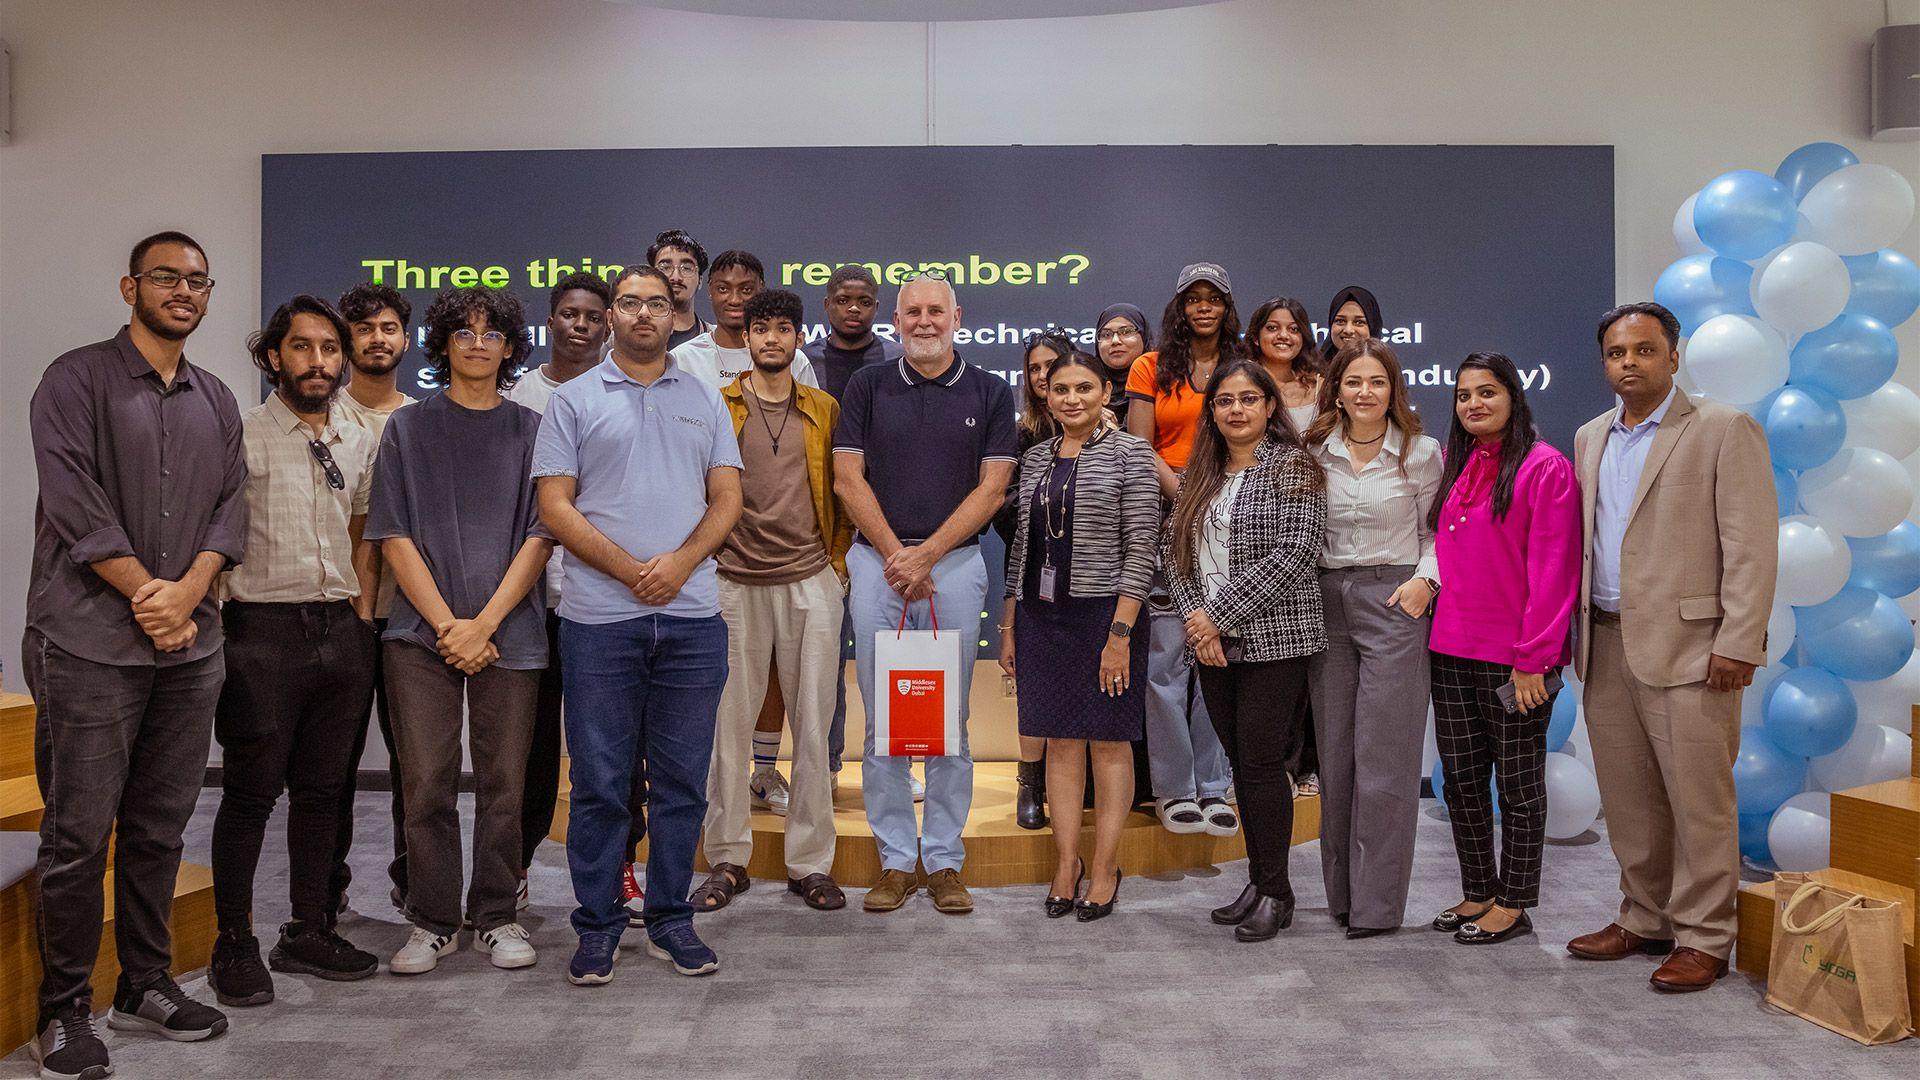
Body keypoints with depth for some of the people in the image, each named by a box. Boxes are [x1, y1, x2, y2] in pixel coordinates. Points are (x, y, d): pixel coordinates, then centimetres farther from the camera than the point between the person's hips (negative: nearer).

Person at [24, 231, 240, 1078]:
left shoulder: (216, 401, 15)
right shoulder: (77, 380, -1)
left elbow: (231, 505, 8)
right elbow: (74, 500, -9)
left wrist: (187, 592, -8)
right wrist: (144, 593, -12)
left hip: (190, 646, 5)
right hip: (90, 646, -5)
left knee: (160, 827, 11)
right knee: (79, 832, -1)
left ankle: (145, 986, 21)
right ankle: (64, 1009, 9)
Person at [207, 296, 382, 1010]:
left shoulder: (357, 444, 14)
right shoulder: (240, 435, -2)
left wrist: (363, 625, 11)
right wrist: (211, 622, -13)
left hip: (340, 629, 5)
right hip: (263, 629, -5)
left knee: (322, 789, 11)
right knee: (251, 790, 0)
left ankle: (309, 931, 22)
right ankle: (235, 945, 13)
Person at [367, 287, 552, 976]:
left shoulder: (532, 430, 8)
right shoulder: (408, 429, 9)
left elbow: (539, 536, 2)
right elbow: (395, 537, 3)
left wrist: (486, 623, -9)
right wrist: (447, 623, -8)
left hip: (509, 634, 0)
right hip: (422, 633, 0)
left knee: (503, 785, 3)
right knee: (427, 784, 0)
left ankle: (495, 917, 17)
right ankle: (432, 921, 14)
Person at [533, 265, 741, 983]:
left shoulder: (704, 400, 14)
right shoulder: (573, 401, 7)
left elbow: (727, 498, 8)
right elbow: (554, 505, -1)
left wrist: (680, 562, -10)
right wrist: (631, 570, -11)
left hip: (692, 616, 2)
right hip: (599, 618, -2)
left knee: (683, 779, 7)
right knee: (599, 781, 3)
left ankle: (670, 919, 19)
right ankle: (598, 928, 14)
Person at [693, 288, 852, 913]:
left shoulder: (824, 411, 10)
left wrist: (837, 558, 7)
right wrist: (705, 556, 2)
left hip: (811, 584, 1)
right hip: (735, 584, -1)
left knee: (813, 725, 3)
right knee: (729, 724, 3)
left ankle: (810, 863, 13)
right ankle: (727, 861, 15)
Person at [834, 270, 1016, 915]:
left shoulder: (989, 394, 7)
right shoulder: (867, 387, 8)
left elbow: (992, 486, 0)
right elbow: (848, 478, 3)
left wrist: (926, 554, -9)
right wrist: (895, 554, -7)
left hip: (955, 564, 0)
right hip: (877, 563, 1)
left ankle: (944, 861, 13)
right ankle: (895, 861, 12)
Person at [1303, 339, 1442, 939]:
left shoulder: (1420, 452, 1)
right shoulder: (1314, 452, 7)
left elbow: (1434, 531, 6)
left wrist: (1425, 580, -10)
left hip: (1394, 602, -3)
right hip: (1328, 603, 3)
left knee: (1384, 759, -4)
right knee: (1334, 754, 8)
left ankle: (1376, 903, 5)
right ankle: (1341, 890, 20)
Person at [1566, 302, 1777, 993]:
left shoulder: (1724, 430, -2)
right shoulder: (1591, 439, 16)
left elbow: (1751, 546, -8)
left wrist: (1737, 645, -15)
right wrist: (1574, 631, 11)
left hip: (1687, 648, -6)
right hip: (1605, 646, 6)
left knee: (1698, 800, -1)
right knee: (1628, 801, 12)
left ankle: (1702, 939, 10)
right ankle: (1644, 919, 25)